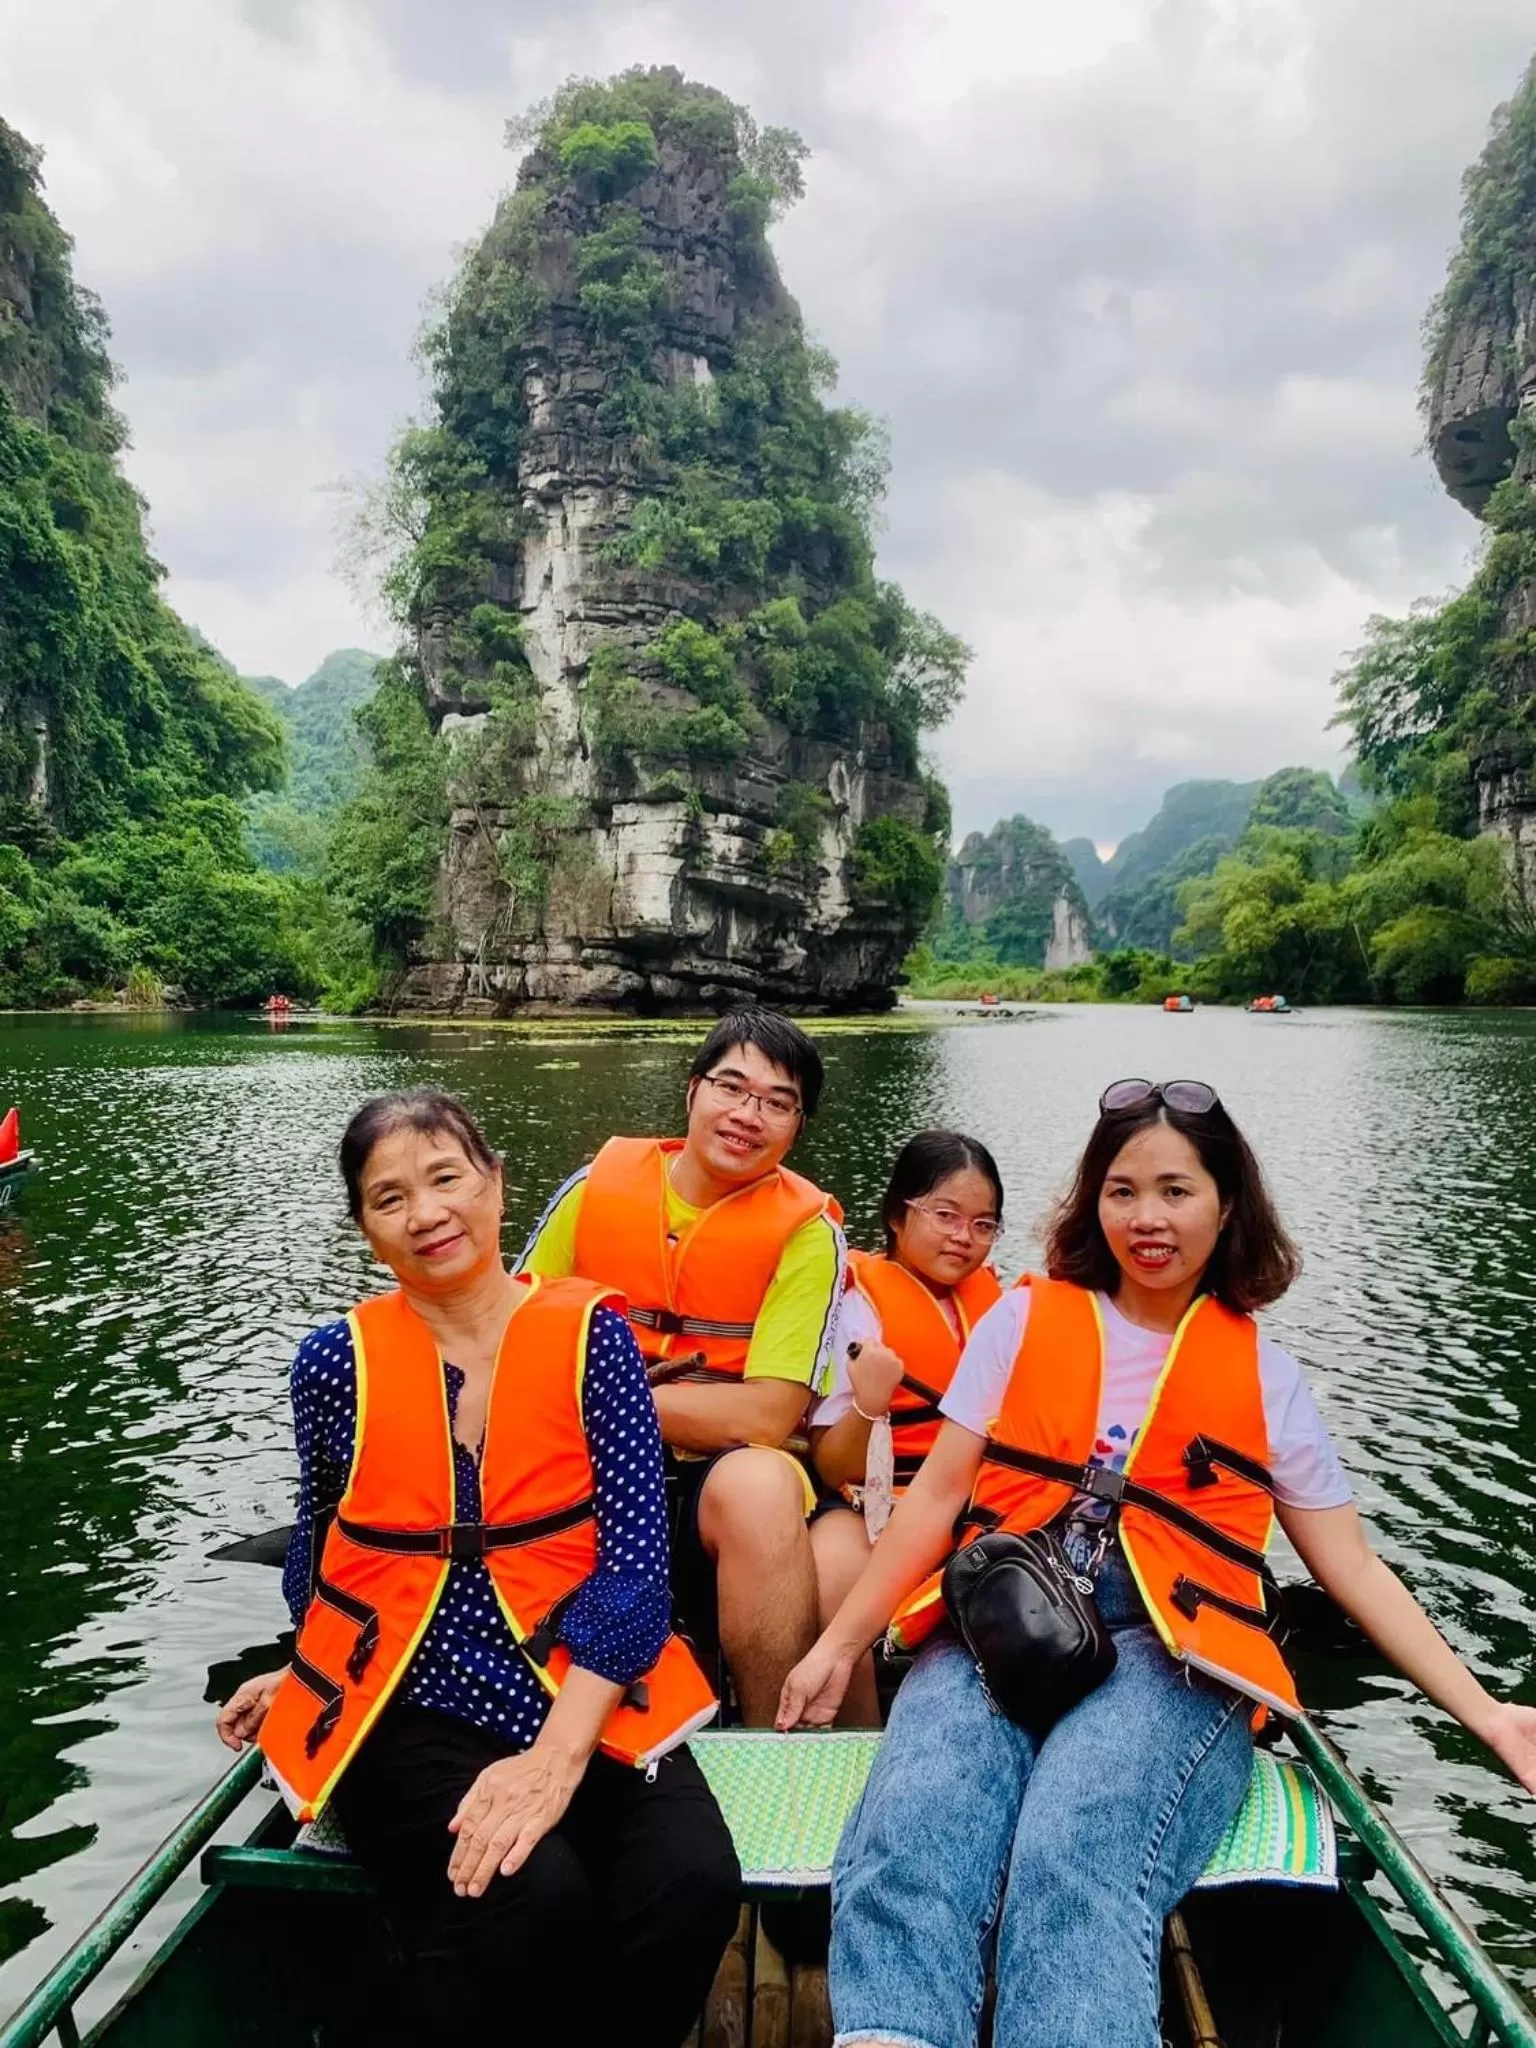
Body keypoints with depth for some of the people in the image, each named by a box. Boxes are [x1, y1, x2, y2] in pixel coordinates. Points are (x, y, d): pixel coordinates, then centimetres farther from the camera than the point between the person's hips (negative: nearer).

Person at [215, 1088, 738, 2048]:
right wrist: (309, 1675, 28)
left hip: (580, 1696, 1)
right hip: (404, 1704, 0)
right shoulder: (337, 1361, -1)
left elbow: (636, 1557, -11)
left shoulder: (590, 1333, -4)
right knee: (533, 1900, -29)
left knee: (691, 1888, -26)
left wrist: (556, 1757, -21)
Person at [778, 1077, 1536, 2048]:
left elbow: (1352, 1567, 16)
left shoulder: (1264, 1373, 15)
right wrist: (837, 1645, 7)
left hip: (1170, 1653, -1)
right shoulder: (1024, 1320, 14)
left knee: (1077, 1869, -33)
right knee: (910, 1841, -31)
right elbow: (938, 1494, 12)